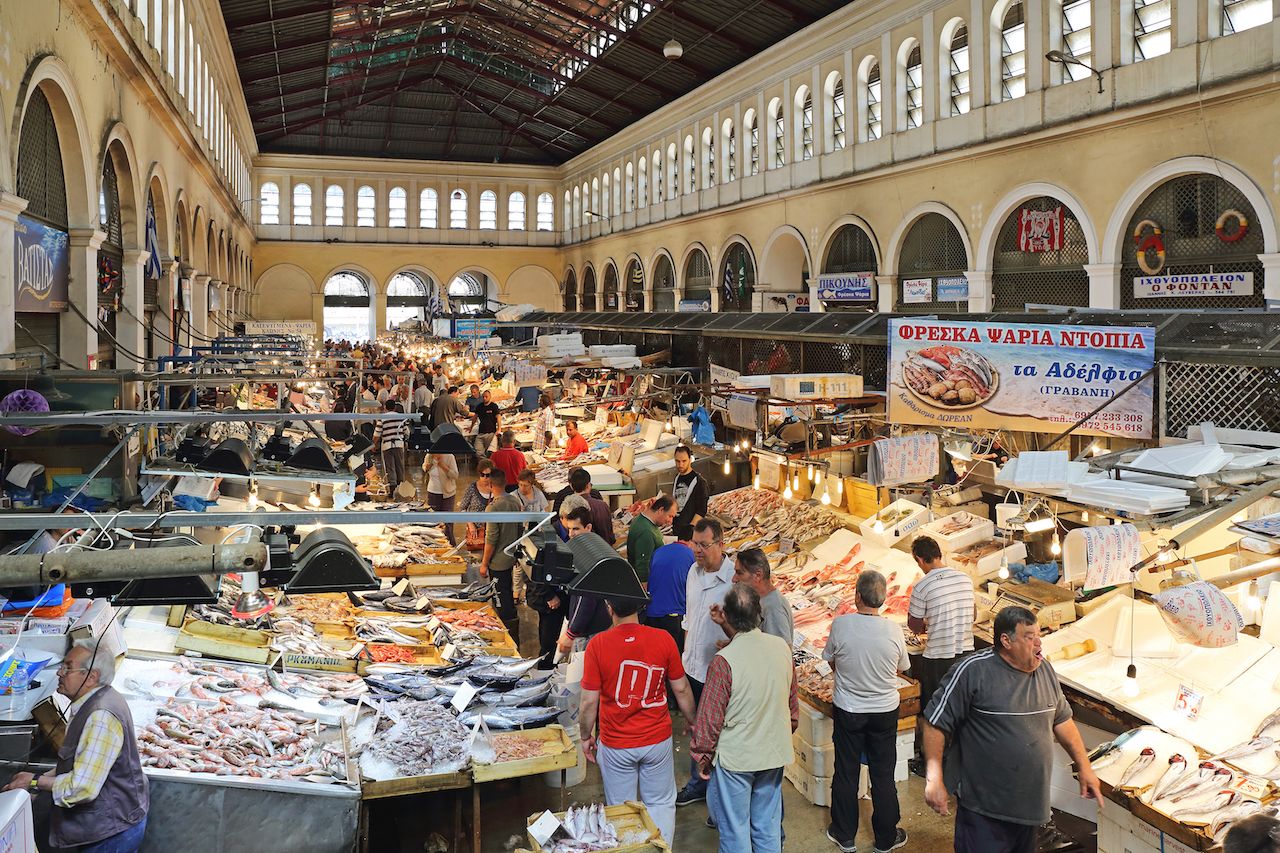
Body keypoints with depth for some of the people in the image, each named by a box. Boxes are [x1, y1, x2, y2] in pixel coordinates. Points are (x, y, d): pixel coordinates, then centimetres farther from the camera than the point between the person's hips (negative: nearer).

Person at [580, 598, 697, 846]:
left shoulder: (597, 645, -17)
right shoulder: (663, 639, -13)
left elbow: (589, 701, -11)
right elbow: (681, 689, -3)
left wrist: (586, 737, 5)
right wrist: (692, 723, 13)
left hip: (615, 745, -1)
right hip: (658, 740, 1)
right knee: (661, 804, 19)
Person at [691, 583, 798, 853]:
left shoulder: (723, 661, -25)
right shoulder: (783, 648, -8)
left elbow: (710, 717, -16)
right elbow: (792, 700, 8)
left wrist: (702, 756, -2)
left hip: (735, 758, -5)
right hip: (774, 754, 5)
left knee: (735, 830, 11)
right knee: (768, 826, 19)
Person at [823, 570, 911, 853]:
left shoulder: (840, 625, -19)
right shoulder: (893, 631, -17)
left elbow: (831, 662, -3)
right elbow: (901, 668, 0)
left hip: (848, 711, -1)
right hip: (885, 711, 1)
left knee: (846, 773, 15)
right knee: (883, 776, 15)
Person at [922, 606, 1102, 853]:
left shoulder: (1044, 669, 4)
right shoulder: (973, 671, -17)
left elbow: (1061, 719, 17)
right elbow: (936, 723, -14)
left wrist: (1084, 767, 15)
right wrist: (934, 779, -19)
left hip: (1031, 803, 6)